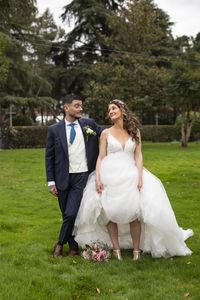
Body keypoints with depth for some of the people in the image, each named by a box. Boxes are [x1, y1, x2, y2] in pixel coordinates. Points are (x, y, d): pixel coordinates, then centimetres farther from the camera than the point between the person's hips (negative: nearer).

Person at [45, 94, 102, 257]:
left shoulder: (90, 124, 3)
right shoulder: (54, 130, 1)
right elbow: (49, 157, 3)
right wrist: (51, 182, -1)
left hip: (83, 177, -1)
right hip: (63, 179, 1)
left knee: (71, 214, -10)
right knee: (67, 215, 9)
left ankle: (61, 243, 14)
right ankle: (74, 247, 26)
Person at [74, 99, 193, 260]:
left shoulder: (134, 131, 8)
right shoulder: (106, 133, 7)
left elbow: (138, 156, 3)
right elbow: (101, 157, 4)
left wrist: (140, 176, -9)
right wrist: (97, 178, -8)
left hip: (130, 176, 0)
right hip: (109, 176, 1)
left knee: (134, 213, -10)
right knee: (109, 213, -5)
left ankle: (137, 250, -1)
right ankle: (116, 249, 3)